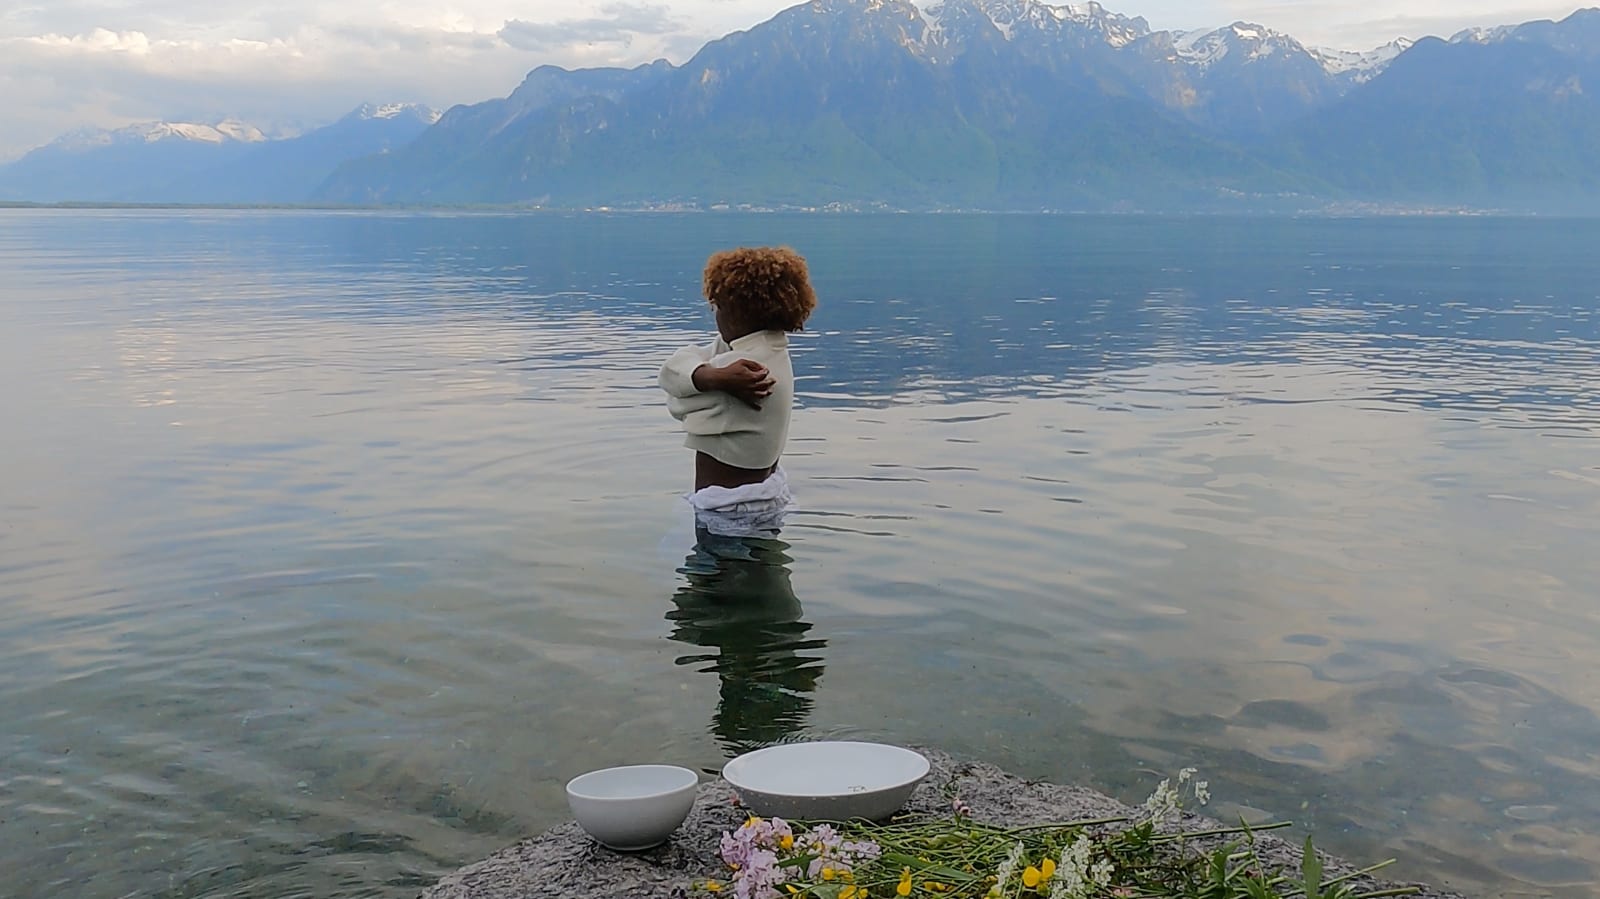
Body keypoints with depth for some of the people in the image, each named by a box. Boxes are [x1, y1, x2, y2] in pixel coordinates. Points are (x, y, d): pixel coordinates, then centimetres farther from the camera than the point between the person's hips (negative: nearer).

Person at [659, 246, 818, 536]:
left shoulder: (741, 364, -26)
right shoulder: (771, 352, 3)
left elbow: (678, 405, -11)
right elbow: (674, 369, -6)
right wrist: (712, 377, -24)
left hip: (732, 515, -10)